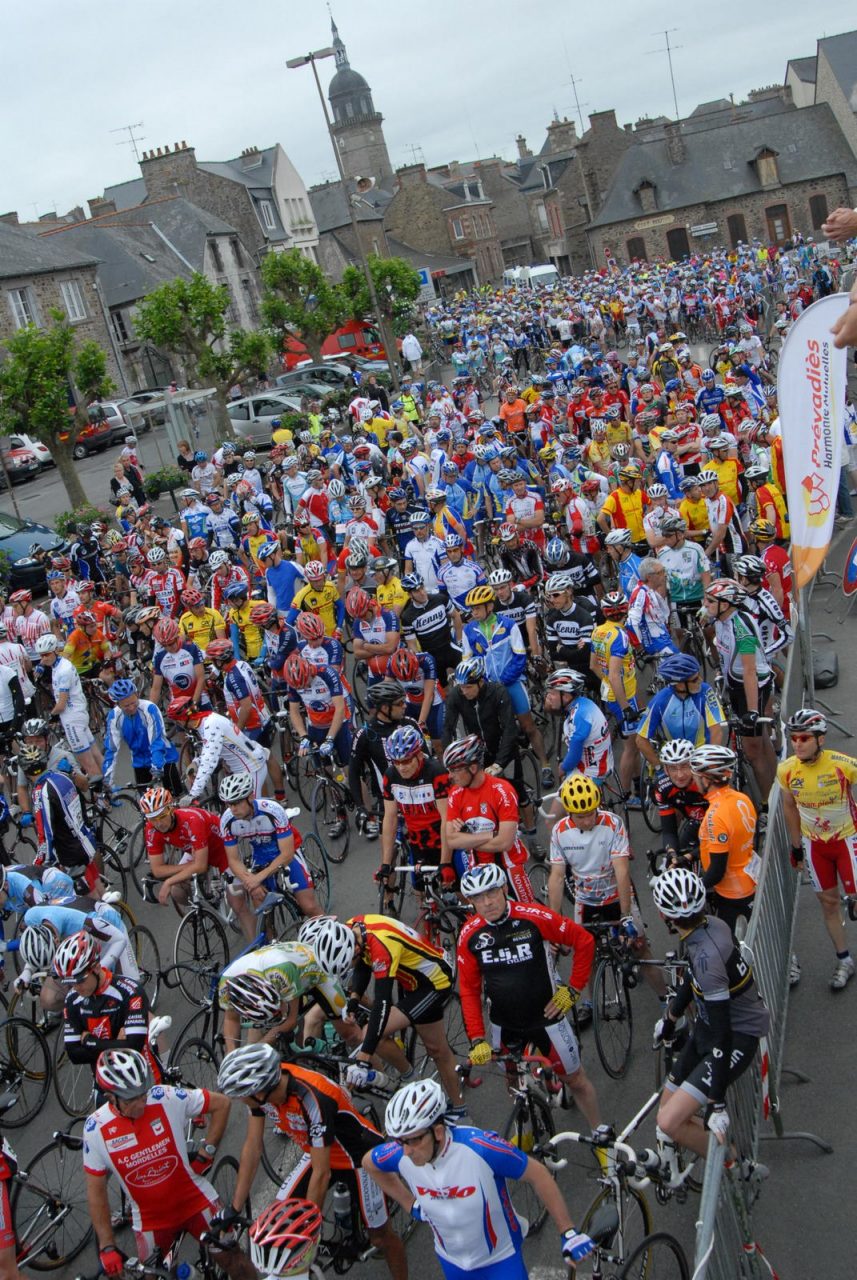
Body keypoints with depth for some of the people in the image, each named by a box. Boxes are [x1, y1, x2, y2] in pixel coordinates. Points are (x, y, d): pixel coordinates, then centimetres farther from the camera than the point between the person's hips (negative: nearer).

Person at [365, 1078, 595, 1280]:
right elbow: (369, 1163, -1)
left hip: (500, 1260, -4)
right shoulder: (401, 1155, -24)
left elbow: (537, 1175, -23)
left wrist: (568, 1232, -21)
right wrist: (411, 1205, -1)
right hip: (451, 1262, 4)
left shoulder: (480, 1147, -36)